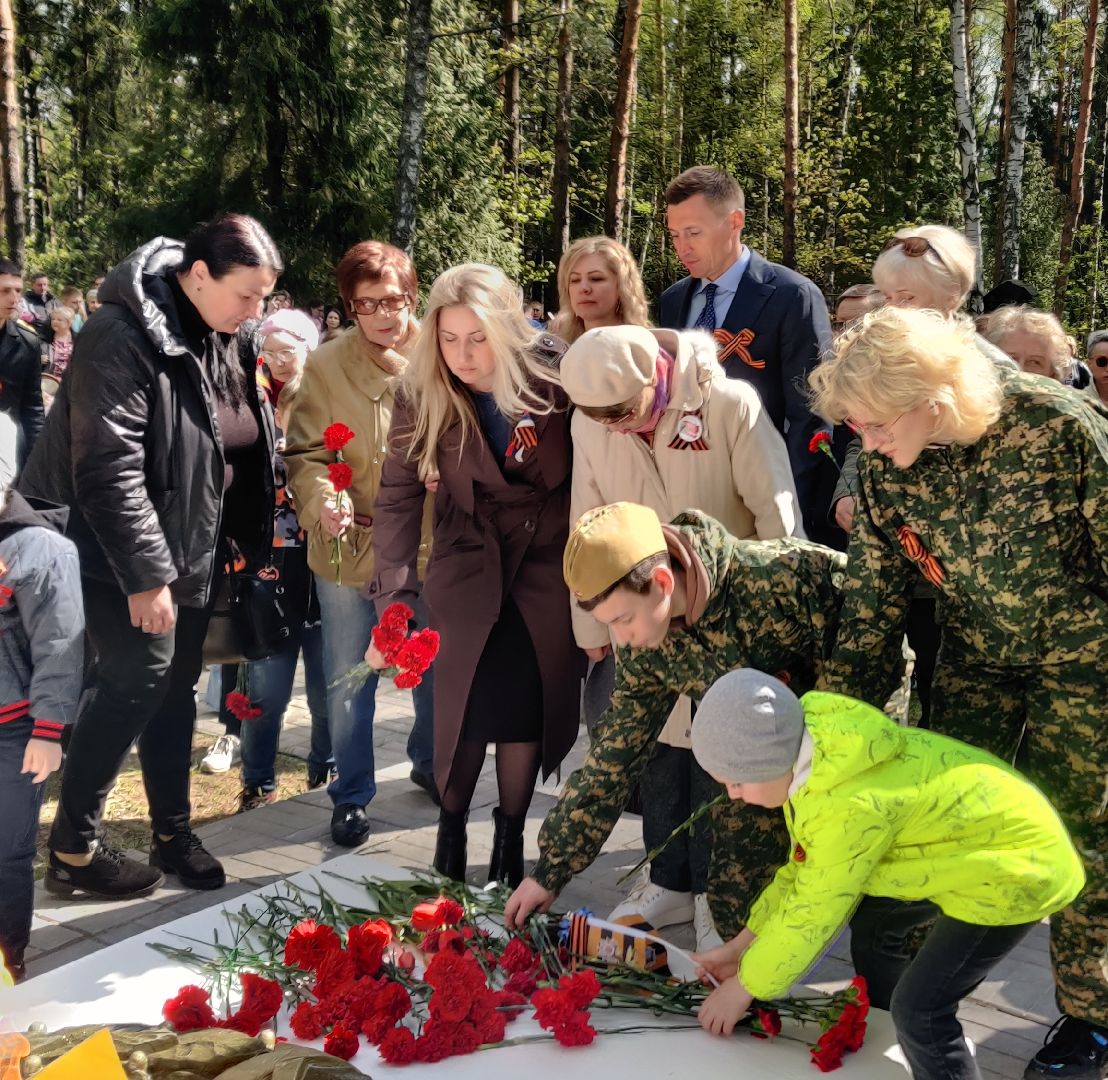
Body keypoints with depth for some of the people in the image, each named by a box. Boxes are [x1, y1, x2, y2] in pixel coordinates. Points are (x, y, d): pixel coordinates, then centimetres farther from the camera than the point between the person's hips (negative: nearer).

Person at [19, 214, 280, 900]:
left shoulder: (230, 339, 4)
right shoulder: (124, 338, -20)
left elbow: (249, 443, 15)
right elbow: (109, 469, -24)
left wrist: (251, 537, 12)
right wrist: (145, 575, -24)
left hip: (197, 547, 7)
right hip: (126, 552, -7)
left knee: (177, 683, 11)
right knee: (140, 674, -11)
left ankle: (173, 831, 23)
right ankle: (72, 849, 2)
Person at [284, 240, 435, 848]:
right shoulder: (324, 367, -8)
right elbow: (303, 453, -7)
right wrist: (323, 500, -26)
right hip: (349, 547, -2)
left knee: (434, 667, 19)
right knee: (348, 680, 9)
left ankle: (428, 762, 44)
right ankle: (352, 795, 27)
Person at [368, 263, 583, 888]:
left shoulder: (555, 378, -14)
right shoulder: (424, 398, -11)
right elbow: (398, 499, -13)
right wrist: (393, 602, -20)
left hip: (549, 572, 0)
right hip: (469, 573, 0)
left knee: (527, 709, 3)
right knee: (465, 710, -2)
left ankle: (510, 838, 22)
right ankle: (451, 831, 21)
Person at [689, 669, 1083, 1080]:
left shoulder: (851, 804, -36)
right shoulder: (816, 756, -9)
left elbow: (812, 911, -21)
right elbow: (806, 870, 5)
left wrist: (742, 988, -7)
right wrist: (740, 946, 6)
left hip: (1019, 862, -10)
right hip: (977, 830, 10)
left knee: (918, 1008, -14)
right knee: (871, 924, 22)